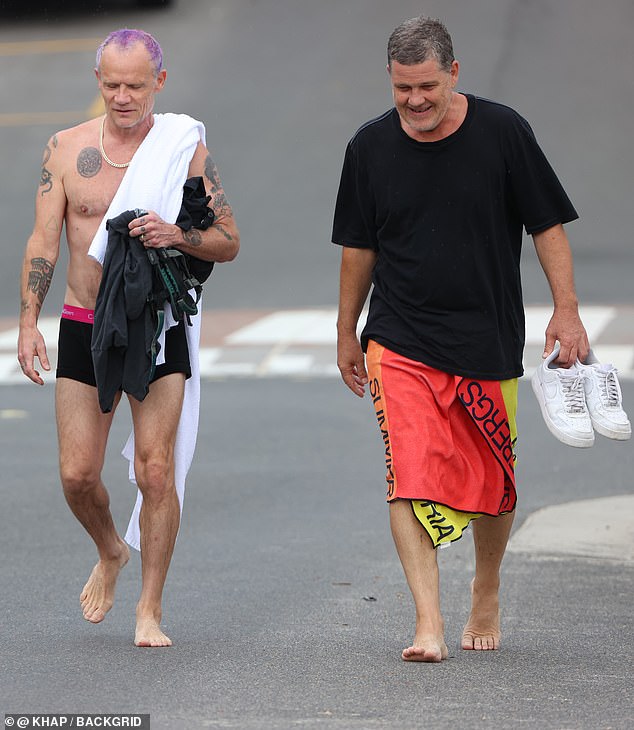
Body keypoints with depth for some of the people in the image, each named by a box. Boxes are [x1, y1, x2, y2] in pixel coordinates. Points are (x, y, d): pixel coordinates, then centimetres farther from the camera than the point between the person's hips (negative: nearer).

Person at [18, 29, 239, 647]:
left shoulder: (187, 149, -1)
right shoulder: (66, 149, 2)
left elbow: (229, 242, 2)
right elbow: (43, 243, 1)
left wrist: (178, 236, -19)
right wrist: (29, 325, -9)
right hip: (83, 329, 2)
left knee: (155, 470, -8)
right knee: (77, 473, 0)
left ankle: (150, 608, 4)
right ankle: (110, 553, 31)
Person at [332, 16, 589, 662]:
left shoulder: (501, 132, -4)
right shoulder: (371, 146, 1)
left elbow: (547, 225, 2)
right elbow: (359, 246, 12)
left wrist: (566, 311, -5)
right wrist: (346, 334, 16)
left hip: (488, 341, 0)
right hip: (399, 342, 0)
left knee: (492, 485, 9)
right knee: (413, 476, -16)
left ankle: (486, 595, 34)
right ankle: (428, 623, -20)